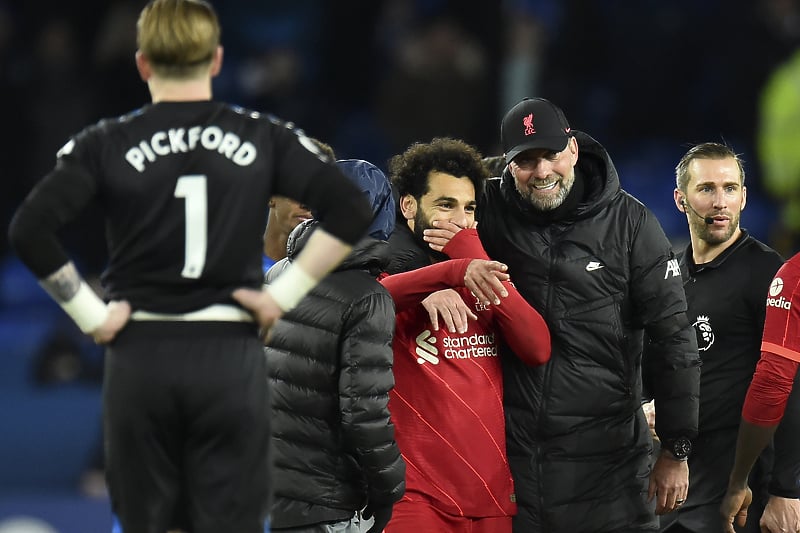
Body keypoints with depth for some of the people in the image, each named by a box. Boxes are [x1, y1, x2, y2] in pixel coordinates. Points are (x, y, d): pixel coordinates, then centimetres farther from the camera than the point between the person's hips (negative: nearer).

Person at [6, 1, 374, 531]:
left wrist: (89, 313, -4)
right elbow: (352, 210, -5)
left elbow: (29, 230, -12)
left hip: (141, 358, 0)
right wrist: (285, 293, -1)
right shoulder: (262, 138, 2)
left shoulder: (107, 145, -1)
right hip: (231, 357, 0)